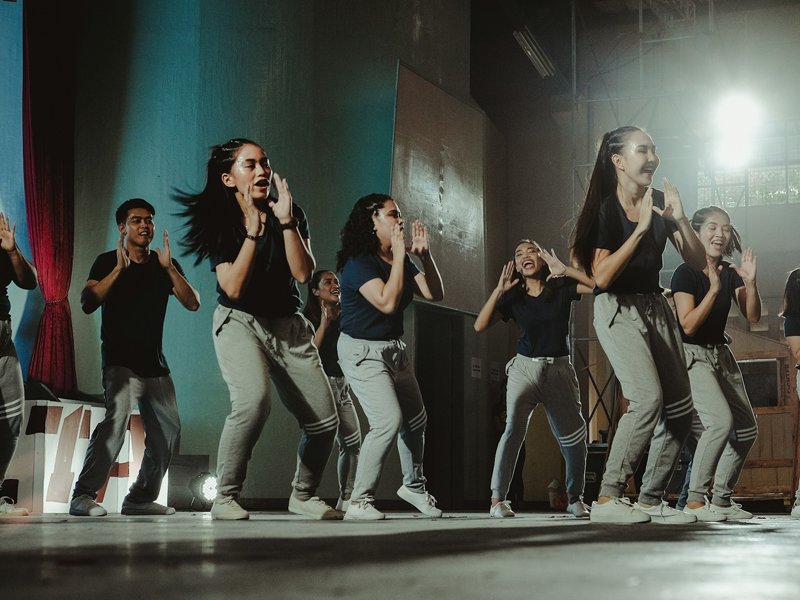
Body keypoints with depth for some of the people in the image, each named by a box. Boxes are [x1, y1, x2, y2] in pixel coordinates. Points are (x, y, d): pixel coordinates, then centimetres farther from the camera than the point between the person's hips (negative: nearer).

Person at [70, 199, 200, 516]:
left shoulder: (165, 264, 11)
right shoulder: (107, 261, 1)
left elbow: (192, 303, -1)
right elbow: (87, 304, -14)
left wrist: (169, 267, -12)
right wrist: (119, 269, -19)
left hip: (155, 363, 6)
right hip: (120, 360, -6)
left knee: (168, 432, 4)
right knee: (117, 416, -27)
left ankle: (141, 498, 17)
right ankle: (83, 495, -27)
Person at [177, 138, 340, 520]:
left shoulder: (291, 214, 2)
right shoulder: (219, 224, -5)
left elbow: (303, 274, -12)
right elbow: (234, 288, -17)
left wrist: (285, 221, -20)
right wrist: (253, 230, -21)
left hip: (288, 325, 4)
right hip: (239, 322, -4)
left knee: (325, 421, -2)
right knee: (254, 399, -33)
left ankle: (303, 495, 25)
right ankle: (225, 498, -17)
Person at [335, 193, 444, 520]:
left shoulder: (401, 261, 8)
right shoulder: (358, 263, -17)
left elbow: (436, 294, 4)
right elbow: (388, 302, -30)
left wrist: (424, 254, -7)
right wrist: (399, 255, -25)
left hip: (394, 349, 9)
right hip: (363, 352, -9)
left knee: (416, 419, 14)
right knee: (389, 420, -22)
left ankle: (413, 485, 38)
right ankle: (359, 502, -12)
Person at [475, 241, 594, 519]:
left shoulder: (561, 288, 2)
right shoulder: (513, 296, 4)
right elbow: (480, 325, -5)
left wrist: (564, 270, -19)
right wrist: (499, 291, -12)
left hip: (559, 369, 1)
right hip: (525, 368, -1)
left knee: (573, 436, 2)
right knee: (514, 428, -20)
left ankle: (575, 499, 21)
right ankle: (498, 499, -19)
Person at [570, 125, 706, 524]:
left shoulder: (659, 201, 6)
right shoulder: (605, 210, -12)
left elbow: (698, 262, 4)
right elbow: (601, 276, -22)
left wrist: (679, 219, -12)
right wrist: (641, 229, -24)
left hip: (655, 307, 7)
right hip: (617, 309, -7)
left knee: (679, 409, 2)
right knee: (648, 397, -24)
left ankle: (651, 499, 11)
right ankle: (608, 498, -19)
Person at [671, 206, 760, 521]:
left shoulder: (730, 272, 4)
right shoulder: (686, 273, -14)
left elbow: (753, 316, 0)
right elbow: (689, 326, -22)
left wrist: (750, 283, -16)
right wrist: (714, 289, -29)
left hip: (720, 353, 8)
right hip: (692, 354, -8)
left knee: (747, 430, 8)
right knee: (721, 420, -26)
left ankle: (722, 499, 19)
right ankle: (695, 500, -18)